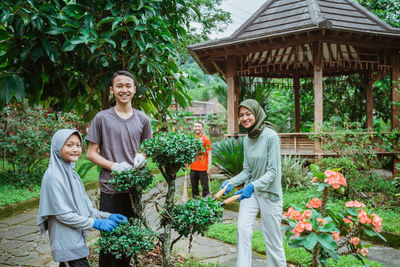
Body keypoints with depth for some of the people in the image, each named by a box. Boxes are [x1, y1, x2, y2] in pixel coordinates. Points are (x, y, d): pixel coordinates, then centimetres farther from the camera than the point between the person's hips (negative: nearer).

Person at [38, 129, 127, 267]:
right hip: (67, 244, -8)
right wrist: (96, 223, -16)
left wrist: (107, 216, 0)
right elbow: (63, 214, -17)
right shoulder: (53, 176, -16)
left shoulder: (72, 173, 10)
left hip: (78, 239, 8)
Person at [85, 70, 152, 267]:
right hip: (110, 187, -3)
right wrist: (114, 166, -16)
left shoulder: (142, 119, 7)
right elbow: (91, 153, 0)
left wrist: (142, 155, -5)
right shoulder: (102, 118, -2)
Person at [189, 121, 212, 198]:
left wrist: (209, 167, -11)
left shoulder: (206, 139, -5)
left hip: (203, 168, -5)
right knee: (194, 187, 12)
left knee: (205, 187, -1)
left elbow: (209, 154, -6)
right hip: (193, 168, 5)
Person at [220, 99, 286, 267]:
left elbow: (272, 171, -18)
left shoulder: (271, 137, -16)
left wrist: (253, 186, -31)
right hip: (250, 190, 5)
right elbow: (247, 171, 8)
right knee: (243, 229, -9)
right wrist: (231, 183, -9)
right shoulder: (247, 139, 4)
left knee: (272, 239, 5)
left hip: (269, 192, -5)